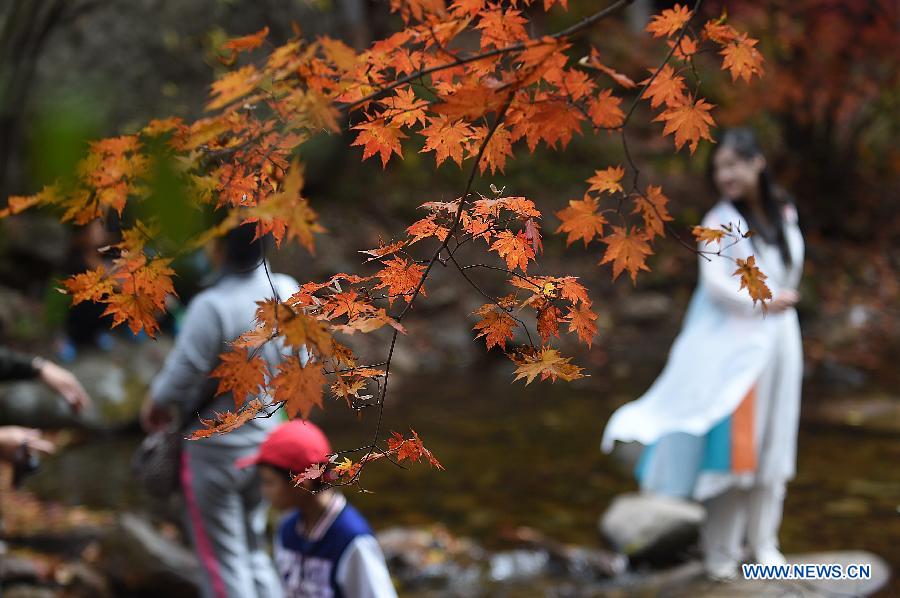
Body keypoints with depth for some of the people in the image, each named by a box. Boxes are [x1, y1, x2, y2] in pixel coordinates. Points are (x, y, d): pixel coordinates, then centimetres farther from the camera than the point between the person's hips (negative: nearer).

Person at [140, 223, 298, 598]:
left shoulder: (213, 307, -27)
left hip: (215, 449, -7)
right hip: (263, 438, 7)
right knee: (252, 553, 22)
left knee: (222, 561, 7)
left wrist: (154, 402, -1)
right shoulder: (286, 291, -6)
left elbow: (181, 380, -21)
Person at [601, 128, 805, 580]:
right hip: (734, 343, -5)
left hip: (779, 339, 5)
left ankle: (763, 541, 18)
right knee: (731, 443, -5)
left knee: (771, 445, 8)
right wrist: (764, 304, -16)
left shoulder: (784, 216, 6)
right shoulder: (720, 222, -8)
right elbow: (715, 283, -16)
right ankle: (721, 548, 4)